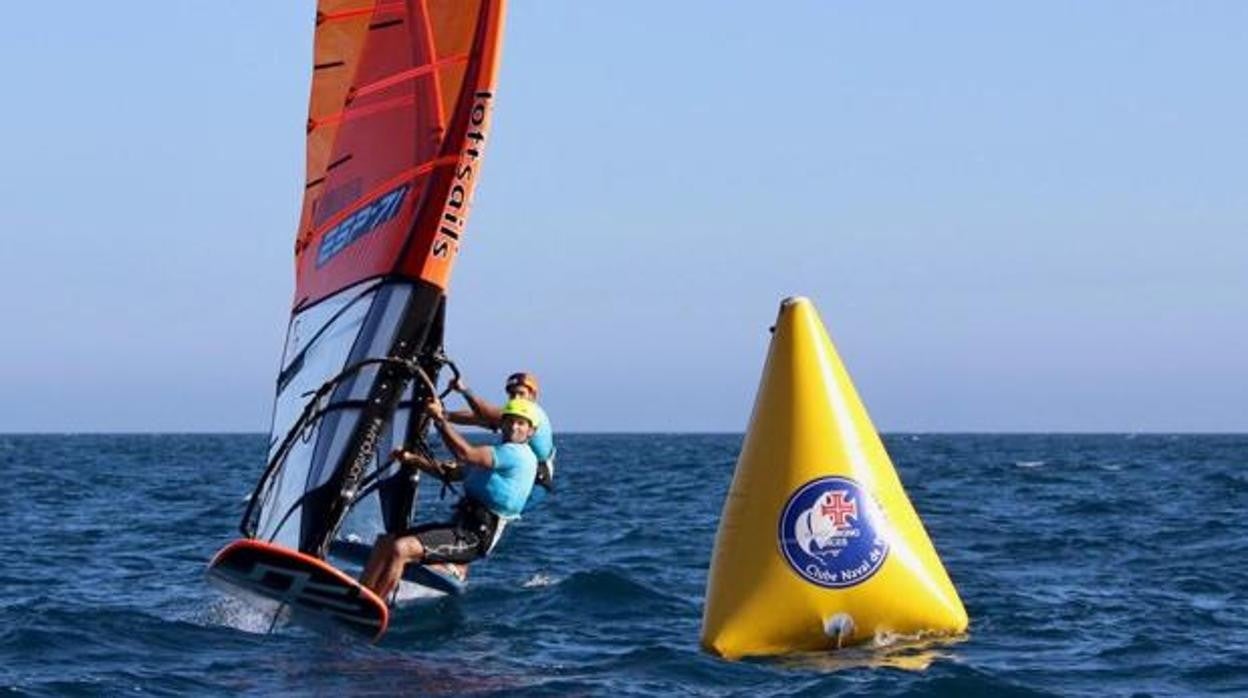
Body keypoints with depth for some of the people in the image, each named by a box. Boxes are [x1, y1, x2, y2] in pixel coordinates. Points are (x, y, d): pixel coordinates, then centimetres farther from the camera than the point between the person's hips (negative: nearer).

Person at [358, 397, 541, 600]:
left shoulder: (518, 454, -12)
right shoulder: (499, 453, 21)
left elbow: (465, 453, -23)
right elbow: (451, 472, 24)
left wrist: (440, 418, -17)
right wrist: (413, 459, 11)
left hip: (474, 536, -10)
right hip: (460, 524, 10)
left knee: (401, 548, -23)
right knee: (385, 541, 5)